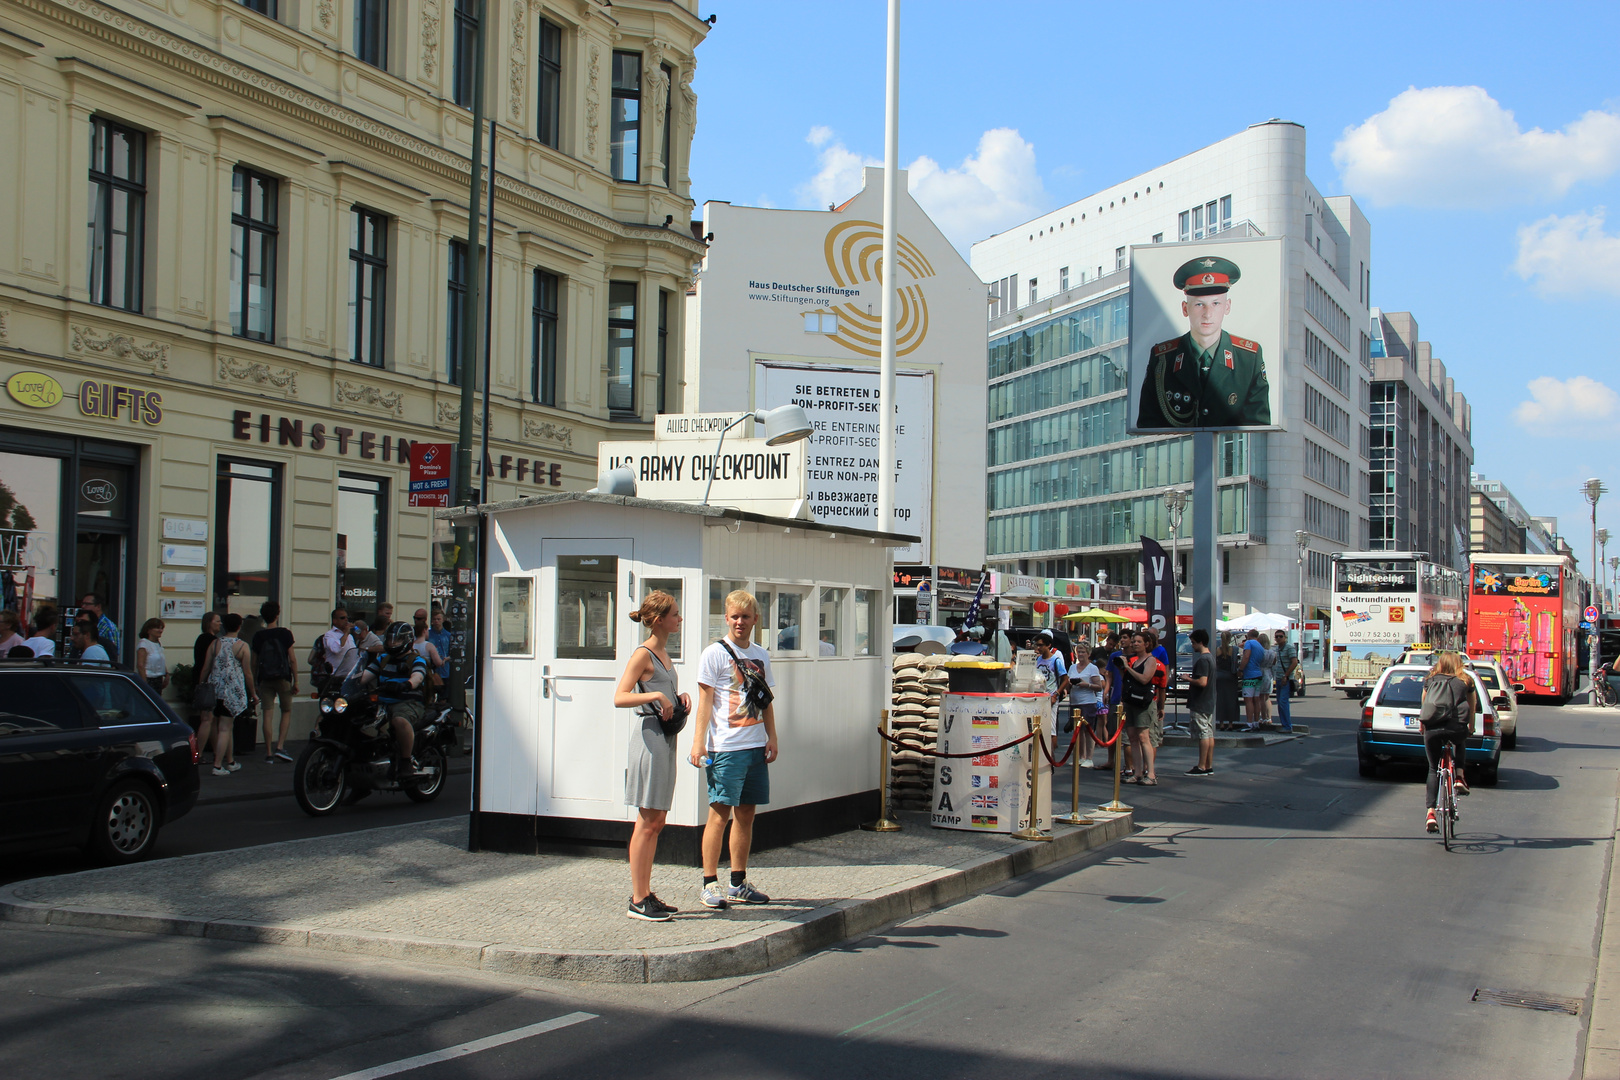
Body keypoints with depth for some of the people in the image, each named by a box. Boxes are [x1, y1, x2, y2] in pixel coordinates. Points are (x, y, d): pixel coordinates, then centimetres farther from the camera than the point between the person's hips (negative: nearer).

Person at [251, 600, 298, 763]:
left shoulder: (258, 636, 3)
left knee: (267, 713, 2)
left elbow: (254, 662, 5)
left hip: (264, 679, 2)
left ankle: (269, 753, 3)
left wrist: (255, 681, 15)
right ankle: (280, 747, -3)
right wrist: (296, 681, -2)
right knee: (286, 711, 10)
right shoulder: (285, 634, -4)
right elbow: (292, 659, -6)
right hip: (283, 677, -2)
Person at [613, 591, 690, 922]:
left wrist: (680, 697, 9)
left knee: (656, 821, 11)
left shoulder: (663, 653, 16)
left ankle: (645, 894, 17)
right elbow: (620, 698, -20)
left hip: (665, 738, 9)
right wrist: (656, 696, -25)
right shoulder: (643, 654, -11)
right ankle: (637, 900, -1)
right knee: (647, 821, -6)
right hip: (649, 736, -9)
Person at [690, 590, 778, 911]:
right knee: (720, 812, -6)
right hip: (726, 747, -6)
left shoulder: (760, 655, 14)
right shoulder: (714, 654, -3)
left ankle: (739, 883, 16)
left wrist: (771, 737, 10)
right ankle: (710, 884, -1)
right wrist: (698, 742, -14)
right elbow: (705, 701, -7)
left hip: (756, 746, 6)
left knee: (746, 813, 9)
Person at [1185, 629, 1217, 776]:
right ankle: (1209, 766, 14)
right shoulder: (1211, 658, 13)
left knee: (1203, 734, -7)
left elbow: (1202, 682, -26)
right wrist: (1192, 679, 17)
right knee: (1209, 734, 10)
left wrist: (1188, 679, -12)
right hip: (1209, 703, 10)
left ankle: (1202, 767, -4)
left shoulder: (1202, 660, -18)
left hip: (1200, 704, -10)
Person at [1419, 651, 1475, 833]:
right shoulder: (1465, 682, 17)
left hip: (1432, 729, 1)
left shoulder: (1430, 681, 20)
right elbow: (1472, 707, 25)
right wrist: (1470, 726, 40)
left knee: (1433, 769, 13)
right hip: (1456, 728, -1)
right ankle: (1459, 777, 20)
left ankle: (1431, 812, 3)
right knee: (1460, 742, 36)